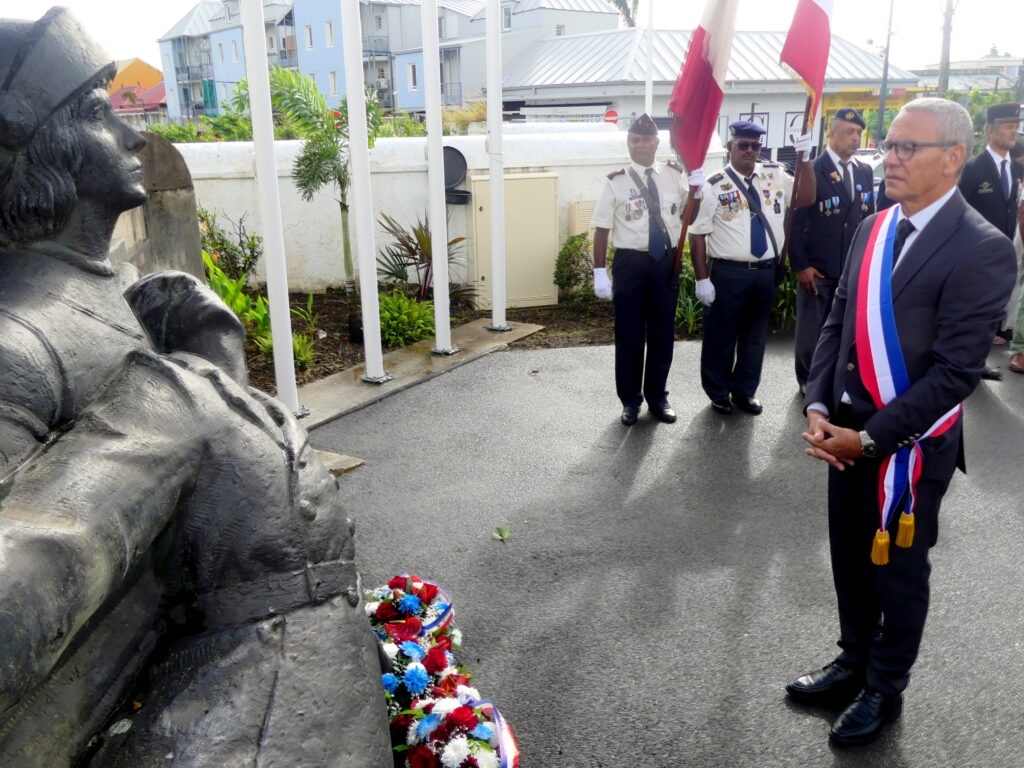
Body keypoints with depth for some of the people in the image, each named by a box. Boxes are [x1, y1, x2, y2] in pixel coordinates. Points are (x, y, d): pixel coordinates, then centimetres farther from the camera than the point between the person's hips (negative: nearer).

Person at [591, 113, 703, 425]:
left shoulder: (674, 174, 3)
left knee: (663, 332, 13)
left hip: (668, 262, 3)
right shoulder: (617, 181, -4)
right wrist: (600, 273, -9)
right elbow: (602, 229, -4)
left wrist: (697, 186, -9)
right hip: (631, 262, -2)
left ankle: (657, 397, 29)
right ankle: (630, 400, 23)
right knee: (629, 334, 7)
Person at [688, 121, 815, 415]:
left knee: (755, 336, 17)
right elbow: (697, 234, -8)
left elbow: (805, 199, 1)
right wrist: (702, 280, -12)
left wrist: (805, 159, -9)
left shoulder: (775, 175, 5)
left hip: (767, 272, 4)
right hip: (728, 274, -4)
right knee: (721, 336, 8)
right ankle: (718, 393, 27)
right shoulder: (714, 186, -7)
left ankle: (744, 390, 34)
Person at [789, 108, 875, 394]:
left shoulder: (865, 171, 9)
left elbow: (870, 218, 15)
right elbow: (795, 222, -8)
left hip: (855, 267, 4)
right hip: (817, 269, -4)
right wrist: (800, 266, -12)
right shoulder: (811, 170, -7)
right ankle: (808, 380, 23)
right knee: (811, 328, 7)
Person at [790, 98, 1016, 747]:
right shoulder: (873, 229, 5)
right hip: (847, 434, 6)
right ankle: (854, 663, 43)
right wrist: (819, 407, -5)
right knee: (851, 561, 20)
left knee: (898, 572, 13)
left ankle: (884, 688, 35)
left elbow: (956, 371, -20)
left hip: (911, 444, -6)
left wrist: (870, 438, -19)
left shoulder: (981, 249, -17)